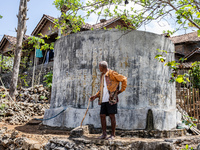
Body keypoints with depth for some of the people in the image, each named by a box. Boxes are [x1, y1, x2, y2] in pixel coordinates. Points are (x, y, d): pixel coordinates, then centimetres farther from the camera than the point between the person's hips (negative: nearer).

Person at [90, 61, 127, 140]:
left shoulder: (112, 74, -6)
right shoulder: (102, 76, 18)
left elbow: (124, 79, -4)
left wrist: (121, 90, -3)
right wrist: (95, 96, 15)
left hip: (111, 99, -7)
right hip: (103, 100, 8)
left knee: (112, 116, -2)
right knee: (102, 116, 5)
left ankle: (113, 135, 7)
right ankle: (104, 134, 14)